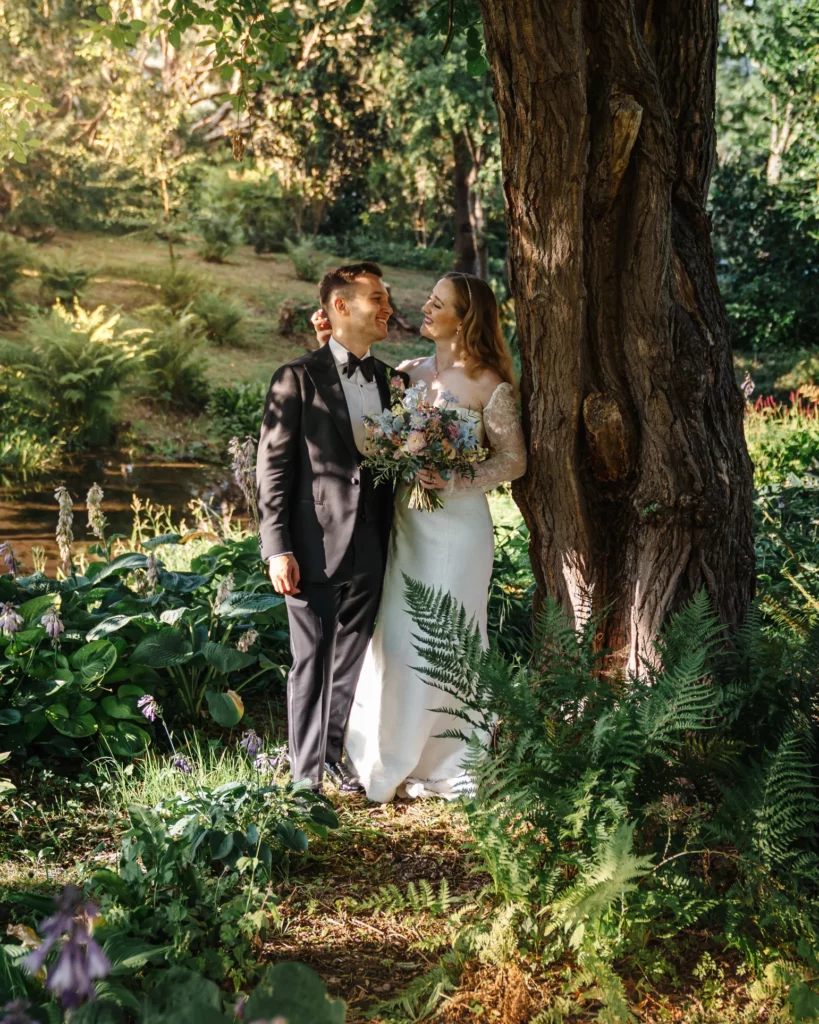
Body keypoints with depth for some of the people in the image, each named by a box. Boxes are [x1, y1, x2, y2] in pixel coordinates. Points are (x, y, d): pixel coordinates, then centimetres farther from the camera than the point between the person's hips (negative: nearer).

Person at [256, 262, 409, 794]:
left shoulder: (386, 379, 11)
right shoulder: (298, 378, -7)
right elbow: (273, 469, -9)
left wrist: (389, 542, 12)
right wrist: (278, 549, -15)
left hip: (368, 550, 6)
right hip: (315, 547, -6)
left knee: (350, 661, 15)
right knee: (311, 664, 2)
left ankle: (334, 758, 29)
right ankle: (307, 774, 13)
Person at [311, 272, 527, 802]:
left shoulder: (488, 386, -7)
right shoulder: (410, 373, 8)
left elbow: (514, 460, -4)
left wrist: (456, 481, -18)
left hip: (456, 526, -5)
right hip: (406, 524, 5)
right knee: (398, 638, 7)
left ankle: (449, 766, 18)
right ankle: (402, 762, 20)